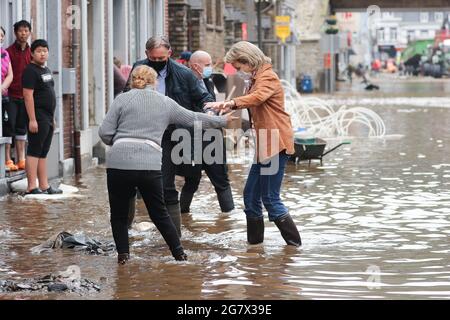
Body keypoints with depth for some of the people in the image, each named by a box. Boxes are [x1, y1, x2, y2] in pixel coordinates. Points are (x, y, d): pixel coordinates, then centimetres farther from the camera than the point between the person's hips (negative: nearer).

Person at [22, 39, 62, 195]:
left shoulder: (46, 70, 18)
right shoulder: (31, 71, -11)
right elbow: (28, 96, -17)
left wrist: (52, 118, 21)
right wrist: (32, 120, -22)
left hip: (48, 117, 9)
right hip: (38, 117, -9)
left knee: (43, 153, 12)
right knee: (34, 152, -8)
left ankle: (44, 186, 15)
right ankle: (32, 187, -9)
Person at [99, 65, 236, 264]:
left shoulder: (123, 99, 8)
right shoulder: (166, 103, 15)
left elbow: (105, 133, 2)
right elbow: (194, 119, 25)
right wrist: (222, 121, 39)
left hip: (119, 164, -2)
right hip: (150, 165, 2)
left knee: (119, 214, 13)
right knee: (159, 213, 16)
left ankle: (123, 254, 3)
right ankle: (179, 253, 17)